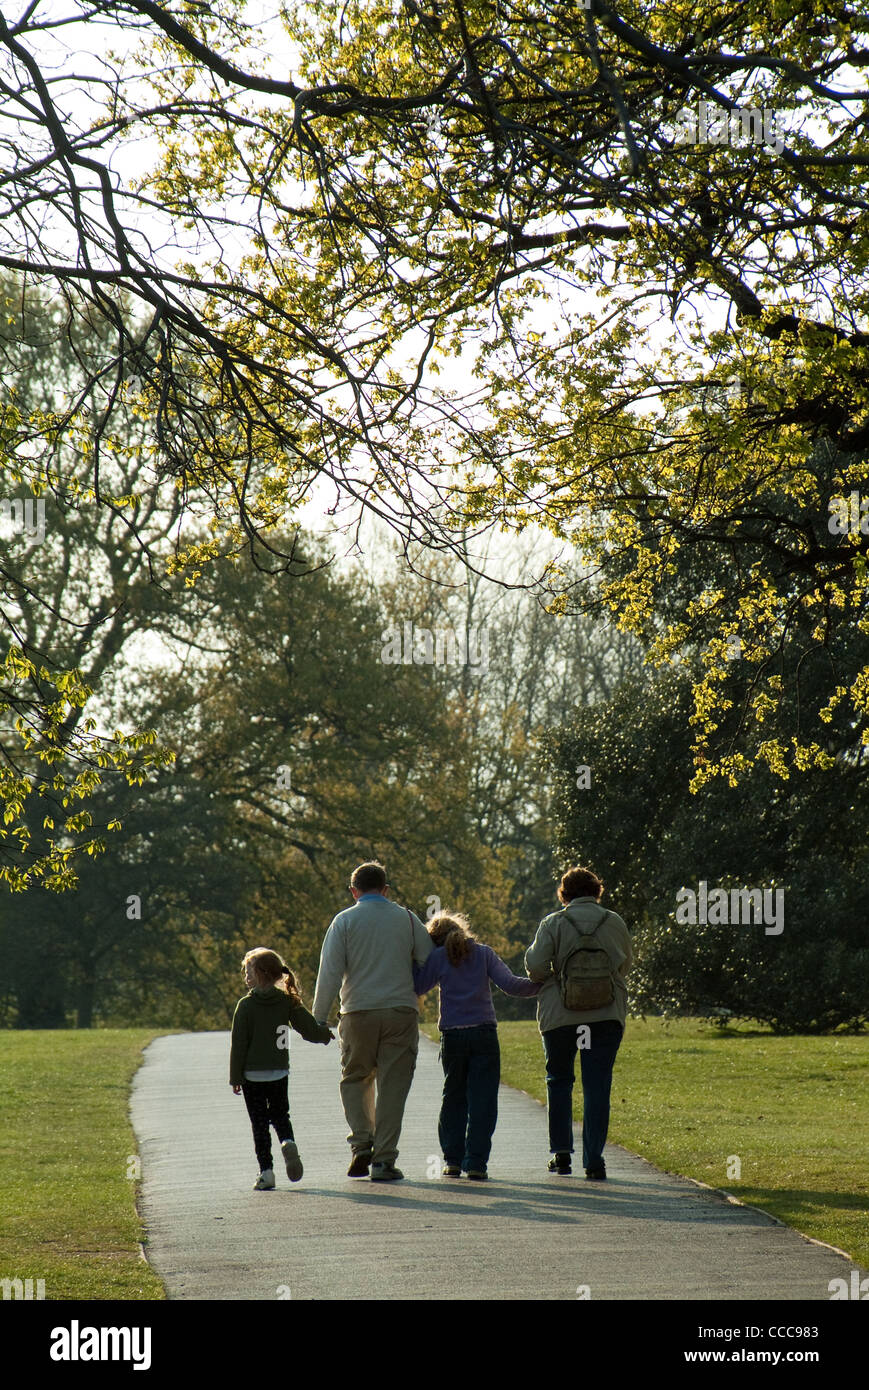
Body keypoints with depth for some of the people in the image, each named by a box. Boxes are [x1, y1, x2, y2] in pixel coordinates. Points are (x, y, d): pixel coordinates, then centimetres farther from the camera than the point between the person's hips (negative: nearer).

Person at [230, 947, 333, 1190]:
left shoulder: (246, 1005, -9)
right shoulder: (288, 1002, -1)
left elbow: (238, 1044, -8)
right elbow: (310, 1029, -1)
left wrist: (235, 1077, -2)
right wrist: (327, 1034, 22)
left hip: (253, 1075, -3)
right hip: (279, 1073, 3)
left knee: (259, 1122, 4)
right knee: (280, 1115, 17)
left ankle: (266, 1172, -2)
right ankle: (288, 1143, -14)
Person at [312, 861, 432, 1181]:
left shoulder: (344, 921, 1)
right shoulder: (406, 918, 6)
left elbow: (329, 973, -4)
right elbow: (431, 961, 6)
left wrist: (318, 1018, 0)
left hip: (359, 1013, 0)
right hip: (401, 1011, 0)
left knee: (355, 1079, 16)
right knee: (392, 1085, 4)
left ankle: (361, 1143, -1)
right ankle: (383, 1160, 1)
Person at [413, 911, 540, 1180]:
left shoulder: (439, 957, 1)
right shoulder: (484, 953, 3)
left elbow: (417, 987, 4)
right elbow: (509, 984, -4)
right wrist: (540, 985, 7)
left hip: (452, 1036, 1)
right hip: (484, 1035, -1)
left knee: (453, 1098, 14)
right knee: (482, 1100, 0)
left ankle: (452, 1160, 11)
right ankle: (476, 1163, -5)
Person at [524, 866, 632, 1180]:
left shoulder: (553, 923, -3)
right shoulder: (615, 923, 3)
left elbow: (536, 966, -10)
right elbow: (626, 964, 14)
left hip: (560, 1015, -1)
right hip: (606, 1014, 1)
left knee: (559, 1080, 15)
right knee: (597, 1086, 2)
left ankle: (561, 1152, 10)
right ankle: (594, 1159, -3)